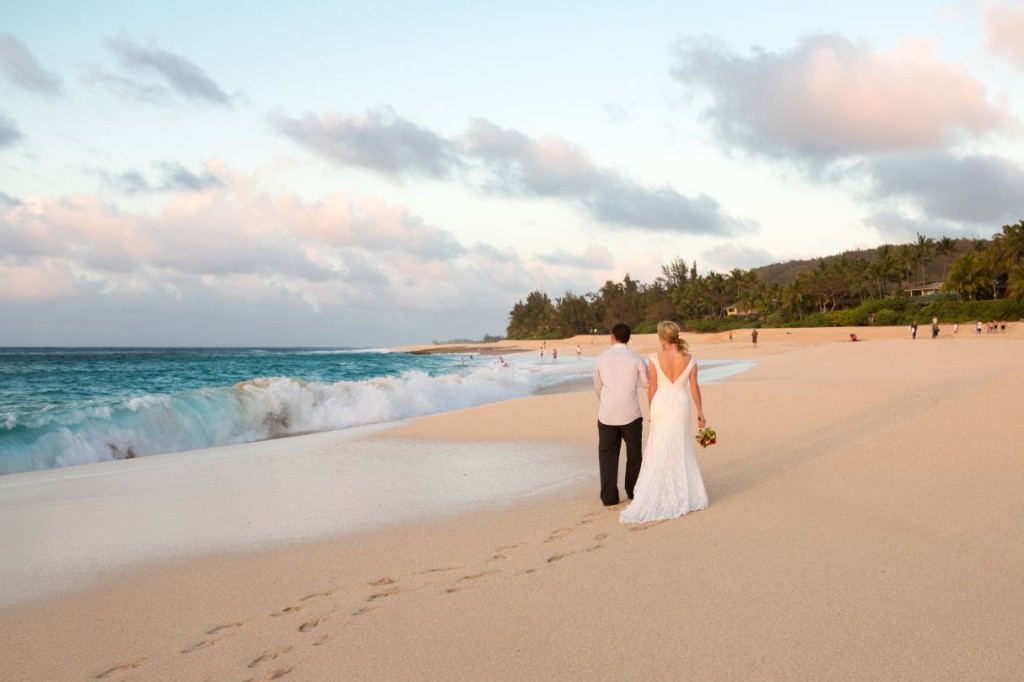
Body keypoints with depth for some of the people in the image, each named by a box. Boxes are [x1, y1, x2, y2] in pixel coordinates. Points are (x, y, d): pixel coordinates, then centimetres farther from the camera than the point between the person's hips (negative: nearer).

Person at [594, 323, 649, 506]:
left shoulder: (601, 358, 1)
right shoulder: (636, 359, -4)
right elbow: (648, 383, 7)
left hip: (607, 415, 1)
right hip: (630, 415, -1)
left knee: (607, 456, 8)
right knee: (634, 454, 17)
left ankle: (609, 497, 6)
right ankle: (633, 491, 26)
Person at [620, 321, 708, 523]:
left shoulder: (655, 359, -13)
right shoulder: (690, 359, -8)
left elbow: (652, 389, -6)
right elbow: (694, 388, -3)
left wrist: (652, 411, 8)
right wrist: (700, 412, 7)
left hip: (661, 406, -1)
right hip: (681, 408, 1)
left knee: (660, 453, 7)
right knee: (681, 451, 15)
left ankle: (651, 501, 6)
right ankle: (683, 495, 22)